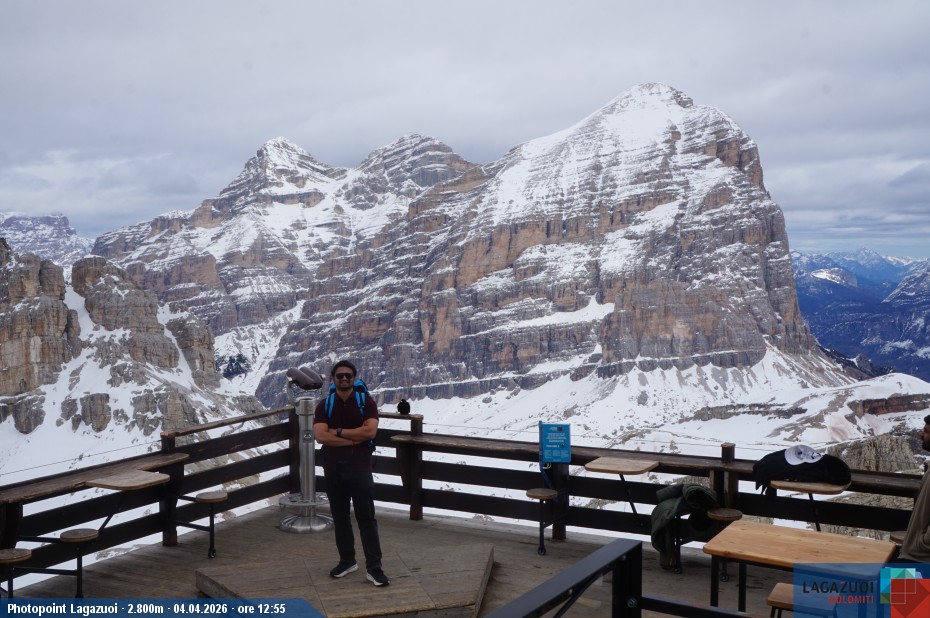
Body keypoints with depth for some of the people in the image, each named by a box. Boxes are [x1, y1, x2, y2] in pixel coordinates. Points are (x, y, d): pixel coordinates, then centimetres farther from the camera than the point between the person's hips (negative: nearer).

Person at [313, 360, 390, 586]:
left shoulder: (366, 402, -3)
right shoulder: (324, 405, 3)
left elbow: (370, 431, -16)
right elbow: (320, 436, -11)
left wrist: (339, 432, -12)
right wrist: (354, 439, -14)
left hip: (359, 468, -3)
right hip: (333, 470, 3)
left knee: (366, 518, -2)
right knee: (340, 517, 13)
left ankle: (374, 568, 0)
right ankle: (347, 561, 26)